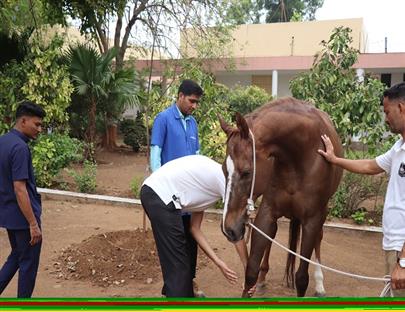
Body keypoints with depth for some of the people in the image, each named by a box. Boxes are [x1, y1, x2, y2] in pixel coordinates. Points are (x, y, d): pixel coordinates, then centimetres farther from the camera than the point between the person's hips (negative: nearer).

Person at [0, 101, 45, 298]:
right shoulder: (20, 147, -22)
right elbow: (19, 189, -25)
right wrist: (33, 224, -22)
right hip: (23, 216, -9)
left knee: (16, 256, 24)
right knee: (28, 263, 6)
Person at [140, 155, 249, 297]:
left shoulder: (209, 179, 23)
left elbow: (195, 228, 20)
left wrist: (219, 262, 16)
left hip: (152, 191, 10)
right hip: (161, 196, -10)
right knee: (177, 264, 0)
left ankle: (186, 298, 42)